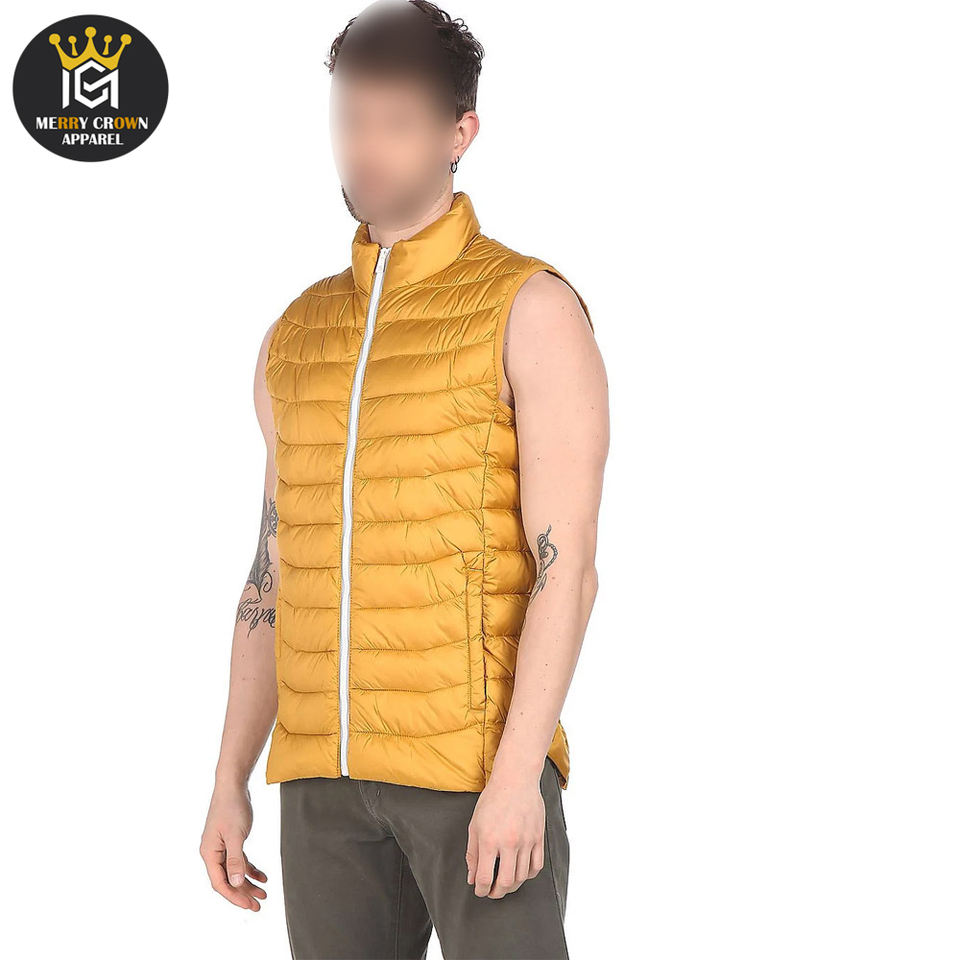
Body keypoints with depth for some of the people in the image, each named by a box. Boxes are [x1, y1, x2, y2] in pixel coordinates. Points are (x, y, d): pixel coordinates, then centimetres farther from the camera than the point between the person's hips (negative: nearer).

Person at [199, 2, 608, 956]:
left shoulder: (532, 308, -5)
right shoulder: (296, 338, 14)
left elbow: (566, 564, -12)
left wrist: (516, 772, -21)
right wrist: (230, 784, 12)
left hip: (480, 765, -6)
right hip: (327, 774, 6)